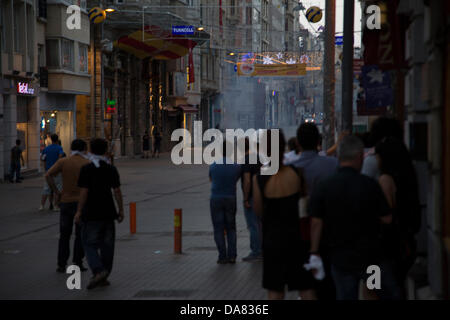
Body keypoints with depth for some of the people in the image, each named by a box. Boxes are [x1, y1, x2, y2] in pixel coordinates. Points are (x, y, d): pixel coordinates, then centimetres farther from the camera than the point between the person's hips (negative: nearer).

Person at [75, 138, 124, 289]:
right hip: (108, 212, 4)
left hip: (91, 214, -4)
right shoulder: (111, 169, 2)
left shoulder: (86, 169, -9)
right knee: (106, 244, 10)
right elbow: (117, 191, 1)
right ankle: (103, 277, 14)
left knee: (89, 244, 3)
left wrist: (79, 212, -7)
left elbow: (84, 192, -12)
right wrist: (121, 210, 8)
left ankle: (98, 271, -17)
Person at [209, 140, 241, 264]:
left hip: (216, 199, -1)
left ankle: (222, 256, 0)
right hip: (231, 198, 1)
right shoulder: (236, 166, -6)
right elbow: (236, 180, 8)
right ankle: (232, 256, 5)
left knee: (218, 229, 4)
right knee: (231, 228, 12)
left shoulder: (213, 166, -5)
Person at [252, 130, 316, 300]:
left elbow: (259, 211, -2)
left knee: (275, 292, 9)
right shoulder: (296, 172, -10)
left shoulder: (259, 179, -13)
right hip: (297, 237, 1)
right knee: (306, 289, 7)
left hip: (272, 239, -1)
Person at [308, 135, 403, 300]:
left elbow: (316, 223, -6)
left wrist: (314, 253, 2)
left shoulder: (322, 187, -5)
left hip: (340, 260, 2)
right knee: (392, 294, 13)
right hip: (371, 255, -2)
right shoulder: (369, 185, -10)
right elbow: (387, 219, -4)